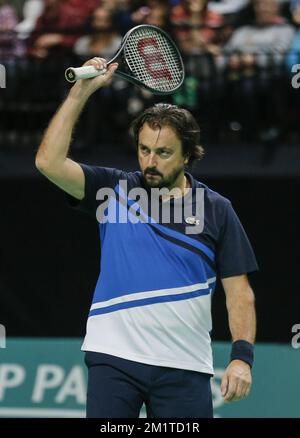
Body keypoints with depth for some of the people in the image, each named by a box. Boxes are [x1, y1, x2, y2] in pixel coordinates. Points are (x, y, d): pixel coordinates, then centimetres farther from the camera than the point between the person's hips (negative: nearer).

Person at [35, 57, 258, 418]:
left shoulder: (216, 211, 5)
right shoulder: (114, 191, 5)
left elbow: (238, 291, 4)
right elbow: (49, 161, -7)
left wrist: (242, 356, -8)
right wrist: (81, 91, -9)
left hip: (183, 367, 0)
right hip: (113, 359, 0)